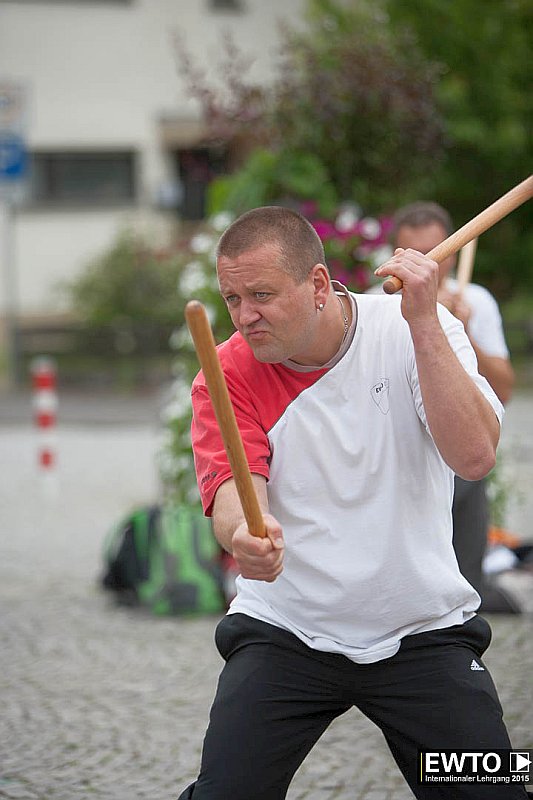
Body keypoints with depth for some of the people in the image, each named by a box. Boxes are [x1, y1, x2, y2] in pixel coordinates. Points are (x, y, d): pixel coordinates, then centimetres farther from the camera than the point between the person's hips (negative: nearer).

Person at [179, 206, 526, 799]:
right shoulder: (227, 374, -5)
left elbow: (474, 456, -21)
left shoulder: (415, 330, -8)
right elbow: (232, 493, -18)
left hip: (423, 632, 0)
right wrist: (244, 533, -42)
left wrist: (424, 324, -26)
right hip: (282, 633, 0)